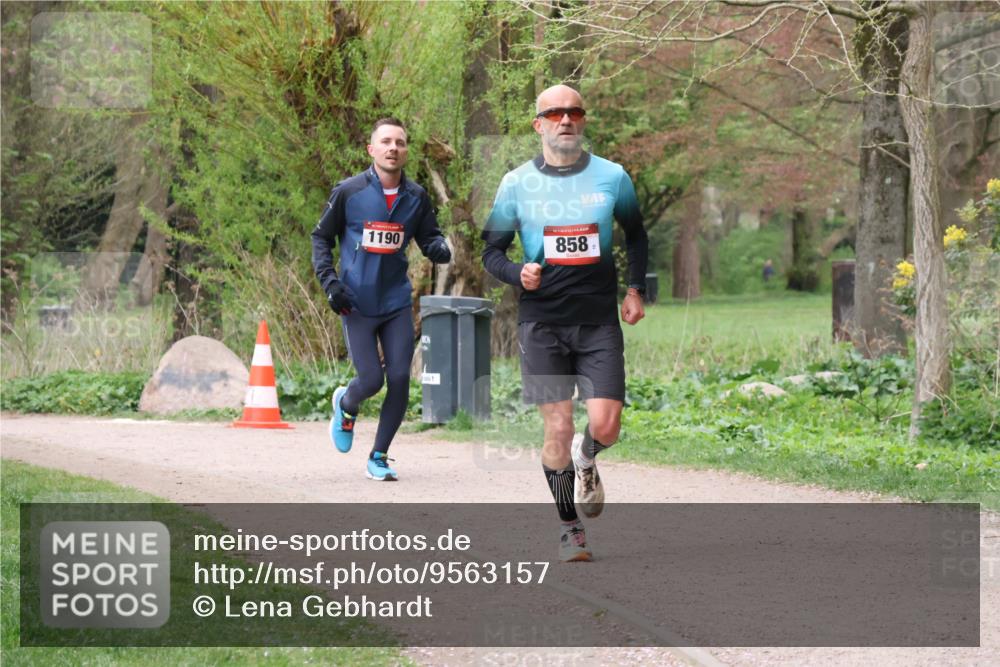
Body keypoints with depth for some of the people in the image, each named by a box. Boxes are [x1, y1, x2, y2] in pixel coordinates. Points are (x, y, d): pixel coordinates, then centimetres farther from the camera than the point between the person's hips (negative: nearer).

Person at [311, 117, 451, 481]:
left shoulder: (416, 197, 2)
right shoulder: (348, 192, -6)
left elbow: (429, 236, 10)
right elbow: (321, 237, 4)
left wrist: (439, 249, -14)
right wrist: (329, 280, -8)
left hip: (397, 302, 3)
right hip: (356, 304, -3)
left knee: (399, 380, -3)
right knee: (371, 379, -7)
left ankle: (379, 456, 14)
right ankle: (346, 405, 31)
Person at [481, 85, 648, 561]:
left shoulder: (612, 177, 5)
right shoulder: (517, 183, 2)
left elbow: (635, 234, 22)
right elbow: (492, 250, 8)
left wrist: (635, 289, 12)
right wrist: (517, 274, -12)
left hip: (599, 321, 1)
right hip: (541, 321, -1)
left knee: (606, 425, -9)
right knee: (558, 427, -5)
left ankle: (586, 461, 28)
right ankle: (570, 527, 11)